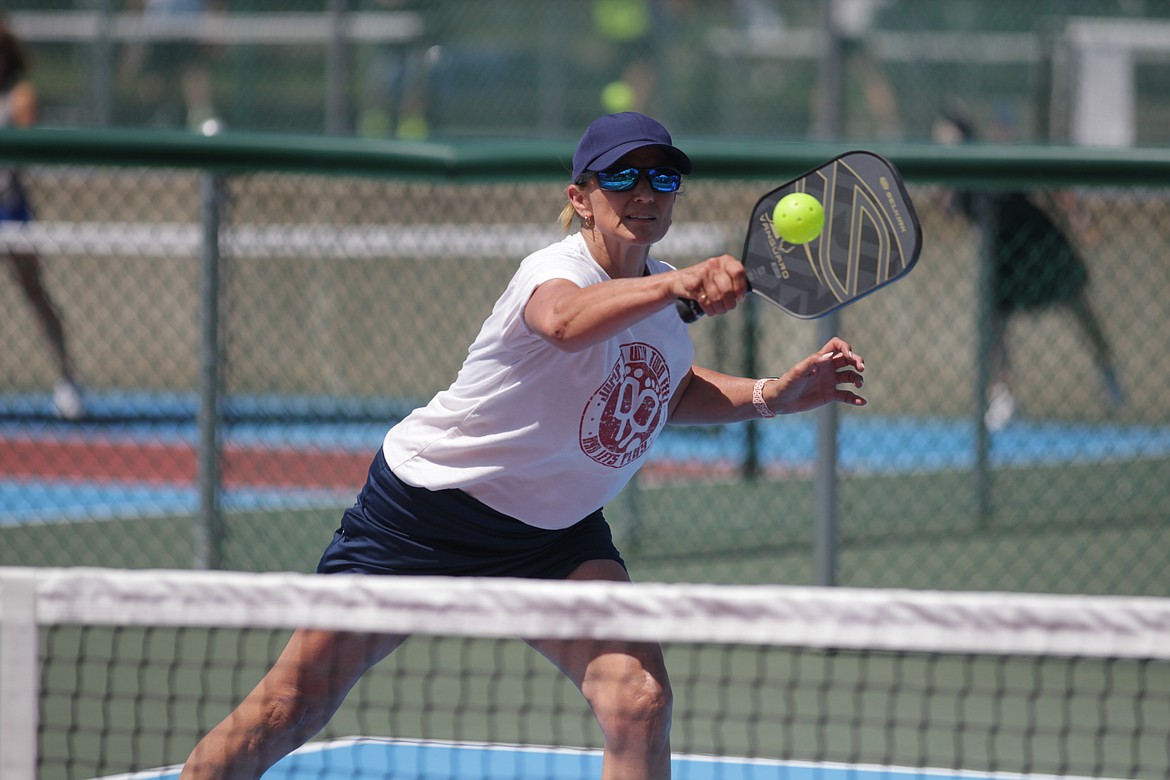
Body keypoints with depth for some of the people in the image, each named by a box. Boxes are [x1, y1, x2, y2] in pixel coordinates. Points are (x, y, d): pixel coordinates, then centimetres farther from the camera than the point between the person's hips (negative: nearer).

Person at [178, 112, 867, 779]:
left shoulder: (660, 295, 0)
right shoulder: (557, 270, -24)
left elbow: (672, 390, 23)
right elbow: (564, 320, -52)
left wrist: (772, 395, 6)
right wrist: (679, 285, -67)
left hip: (556, 536, 6)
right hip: (428, 506, -6)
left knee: (640, 700, -18)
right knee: (292, 707, -4)